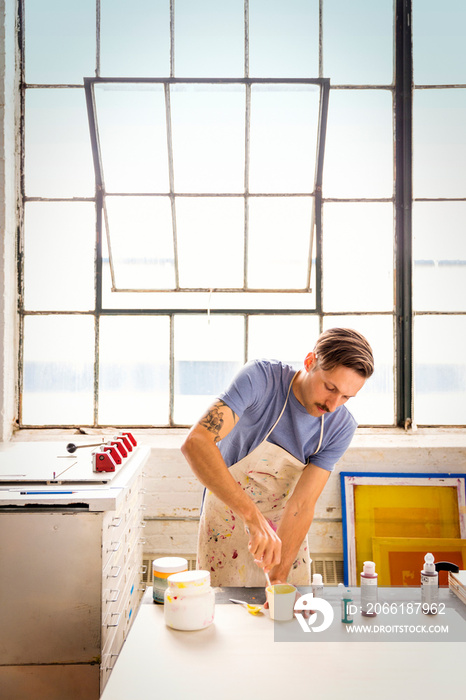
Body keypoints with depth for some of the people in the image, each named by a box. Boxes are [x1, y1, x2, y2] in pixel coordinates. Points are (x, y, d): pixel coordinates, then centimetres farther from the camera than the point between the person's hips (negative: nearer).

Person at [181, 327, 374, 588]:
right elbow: (196, 442, -43)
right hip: (229, 514, -3)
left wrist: (278, 578, -27)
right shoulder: (261, 378, -30)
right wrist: (252, 516, -51)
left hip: (284, 522, 3)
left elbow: (301, 505, -19)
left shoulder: (341, 427, -19)